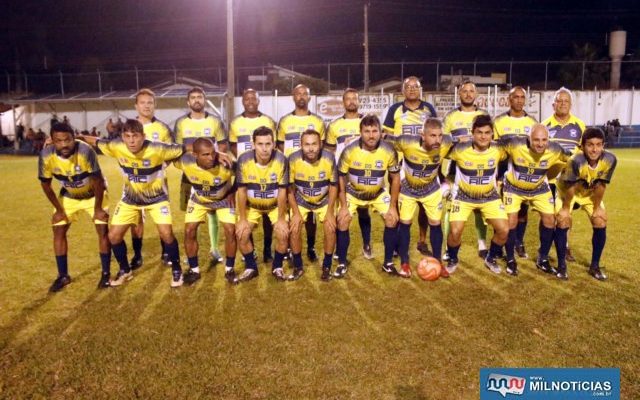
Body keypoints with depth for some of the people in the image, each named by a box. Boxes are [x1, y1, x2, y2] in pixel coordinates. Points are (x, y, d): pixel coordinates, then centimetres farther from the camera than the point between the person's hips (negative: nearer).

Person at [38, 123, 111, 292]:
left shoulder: (85, 151, -36)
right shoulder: (46, 156, -26)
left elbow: (98, 181, -25)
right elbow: (45, 184, -9)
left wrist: (98, 208, -17)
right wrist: (59, 209, -4)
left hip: (94, 194, -3)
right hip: (68, 196, 3)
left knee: (102, 230, -8)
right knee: (58, 231, 0)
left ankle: (106, 273, 7)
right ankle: (63, 276, 14)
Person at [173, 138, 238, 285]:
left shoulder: (226, 163, -38)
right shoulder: (185, 161, -33)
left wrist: (232, 193, -13)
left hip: (223, 199, -2)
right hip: (199, 199, 2)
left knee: (231, 231, -12)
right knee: (189, 231, -5)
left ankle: (229, 269, 9)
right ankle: (194, 270, 14)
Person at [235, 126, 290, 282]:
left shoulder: (281, 160, -26)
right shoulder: (244, 160, -25)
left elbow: (282, 191, -18)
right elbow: (241, 191, -15)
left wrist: (281, 219, -14)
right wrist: (242, 219, -13)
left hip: (275, 205, -1)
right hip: (251, 205, 1)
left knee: (283, 234, -17)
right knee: (241, 234, -14)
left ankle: (277, 267, 10)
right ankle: (251, 267, 10)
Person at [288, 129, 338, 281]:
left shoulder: (329, 158, -24)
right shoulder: (293, 159, -25)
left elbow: (333, 185, -10)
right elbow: (290, 188, -12)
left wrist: (330, 211, -14)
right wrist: (296, 213, -16)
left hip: (324, 200, 0)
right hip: (301, 201, 0)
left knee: (330, 228, -17)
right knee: (294, 229, -17)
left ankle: (326, 266, 5)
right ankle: (298, 266, 5)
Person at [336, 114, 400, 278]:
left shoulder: (389, 151, -22)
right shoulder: (349, 151, -25)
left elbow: (395, 178, -9)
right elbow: (341, 177, -14)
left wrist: (393, 206, -11)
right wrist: (343, 206, -16)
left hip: (378, 193, 1)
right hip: (353, 193, -1)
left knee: (392, 219, -10)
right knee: (342, 221, -14)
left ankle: (388, 262, 8)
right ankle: (342, 264, 3)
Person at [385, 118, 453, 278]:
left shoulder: (447, 143, -28)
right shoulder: (407, 142, -36)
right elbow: (387, 139, -17)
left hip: (431, 189, 2)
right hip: (408, 190, -1)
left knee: (435, 224, 5)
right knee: (405, 223, 2)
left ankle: (437, 262, 21)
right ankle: (404, 263, 18)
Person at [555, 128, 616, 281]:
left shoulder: (610, 159, -30)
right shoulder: (576, 161, -41)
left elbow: (600, 185, -16)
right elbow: (570, 187, -28)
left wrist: (597, 207, -6)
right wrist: (566, 208, -16)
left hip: (590, 193, 4)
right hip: (567, 190, -4)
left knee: (601, 224, -3)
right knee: (563, 222, -15)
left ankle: (595, 266, 12)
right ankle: (561, 265, -1)